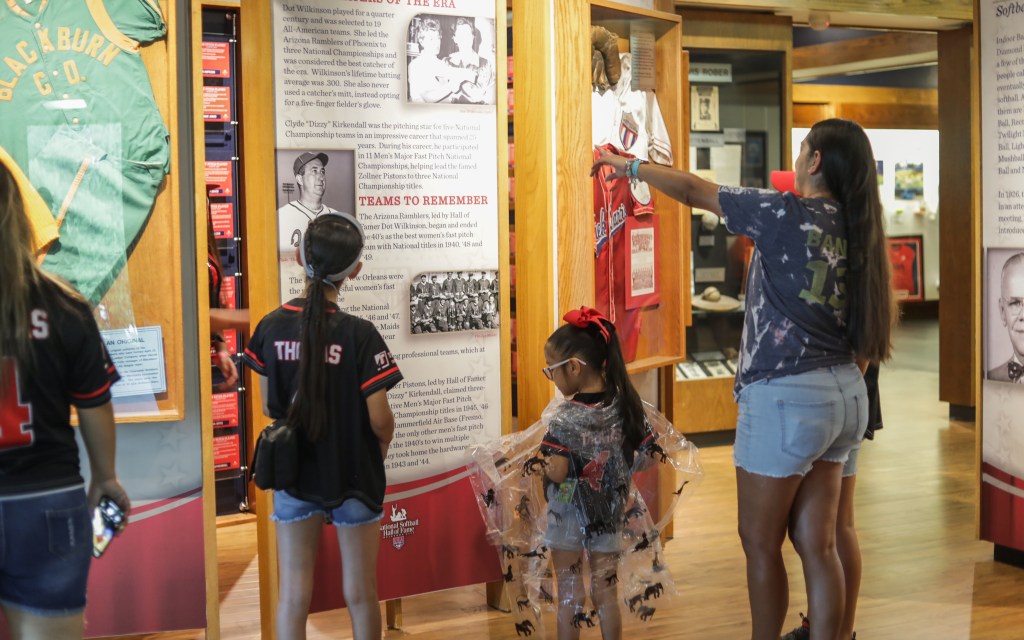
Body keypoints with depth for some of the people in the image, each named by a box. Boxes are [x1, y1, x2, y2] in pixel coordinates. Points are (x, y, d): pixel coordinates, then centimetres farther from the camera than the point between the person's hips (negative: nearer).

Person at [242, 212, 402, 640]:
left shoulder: (272, 327, -7)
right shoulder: (359, 335, -18)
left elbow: (268, 406, 3)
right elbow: (379, 420, -15)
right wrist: (378, 451, 7)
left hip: (292, 475, 3)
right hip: (353, 478, -3)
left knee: (293, 595, 9)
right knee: (360, 594, 12)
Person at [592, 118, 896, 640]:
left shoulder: (786, 215, -12)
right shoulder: (854, 228, 7)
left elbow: (694, 191, -3)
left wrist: (630, 166, 11)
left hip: (786, 397, -7)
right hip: (845, 395, 7)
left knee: (760, 541, 8)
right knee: (815, 543, 12)